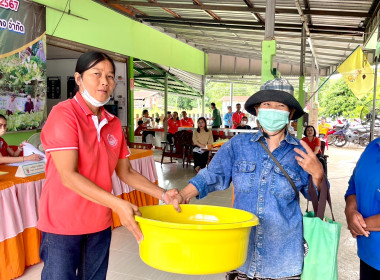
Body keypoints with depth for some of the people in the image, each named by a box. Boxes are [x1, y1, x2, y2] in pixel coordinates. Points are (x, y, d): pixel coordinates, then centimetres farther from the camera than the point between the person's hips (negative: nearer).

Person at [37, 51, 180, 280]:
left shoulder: (114, 124, 3)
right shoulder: (63, 113, -15)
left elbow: (126, 172, 7)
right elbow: (68, 175, -23)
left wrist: (163, 194, -4)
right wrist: (117, 204, -30)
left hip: (100, 224, 6)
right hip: (63, 224, -5)